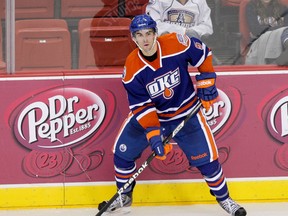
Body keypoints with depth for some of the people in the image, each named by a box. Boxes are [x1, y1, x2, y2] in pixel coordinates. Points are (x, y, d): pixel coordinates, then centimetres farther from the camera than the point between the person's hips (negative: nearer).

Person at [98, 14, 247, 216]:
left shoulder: (177, 44, -24)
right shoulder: (132, 69, -21)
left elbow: (203, 53, -4)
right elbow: (141, 106, -18)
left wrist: (206, 82, -4)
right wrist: (153, 134, -27)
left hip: (186, 113, -1)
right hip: (150, 115, 1)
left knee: (206, 157, -5)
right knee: (123, 151, -2)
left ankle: (223, 197, 18)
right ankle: (124, 196, 20)